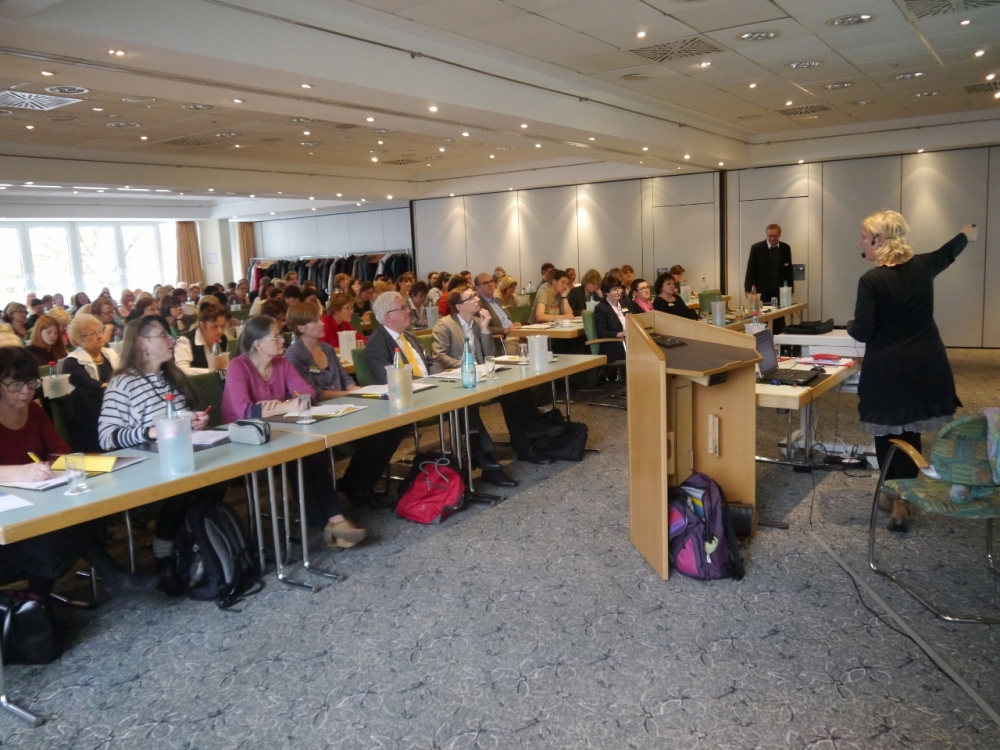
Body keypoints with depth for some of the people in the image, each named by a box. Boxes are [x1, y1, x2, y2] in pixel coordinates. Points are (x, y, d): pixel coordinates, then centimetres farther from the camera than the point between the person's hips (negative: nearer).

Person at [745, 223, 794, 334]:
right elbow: (750, 270, -4)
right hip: (761, 292, -2)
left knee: (779, 323, -2)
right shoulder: (756, 248, -3)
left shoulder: (785, 248, 6)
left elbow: (788, 270, 11)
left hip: (779, 291, 2)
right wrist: (748, 290, -12)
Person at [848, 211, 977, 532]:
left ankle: (895, 497, 15)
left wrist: (850, 324, 7)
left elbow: (862, 332, -16)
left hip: (887, 371, -5)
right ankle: (903, 499, 16)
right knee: (911, 433, 11)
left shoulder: (871, 280, -16)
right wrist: (965, 235, 47)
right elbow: (947, 253, 26)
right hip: (926, 367, 5)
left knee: (887, 434, 8)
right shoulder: (922, 266, 2)